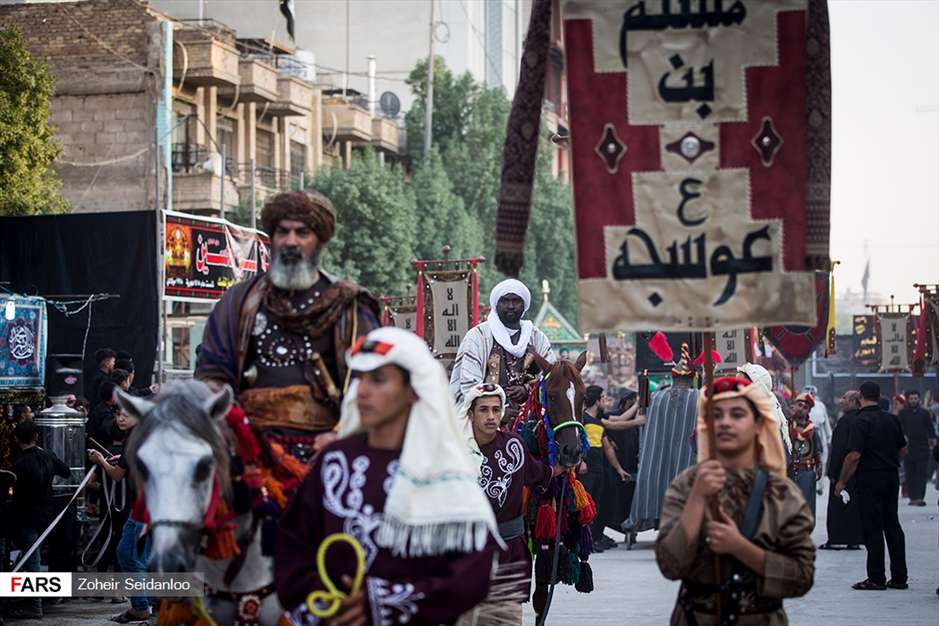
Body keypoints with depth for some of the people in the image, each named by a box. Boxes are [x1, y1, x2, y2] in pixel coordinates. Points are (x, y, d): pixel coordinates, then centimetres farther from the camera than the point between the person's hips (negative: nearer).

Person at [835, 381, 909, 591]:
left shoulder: (862, 422, -14)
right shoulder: (892, 419, 7)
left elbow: (854, 455, -19)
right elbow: (903, 450, 14)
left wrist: (842, 481, -10)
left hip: (870, 479, -7)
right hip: (892, 477, 7)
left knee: (872, 529, -2)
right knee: (892, 525, 11)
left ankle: (876, 578, -1)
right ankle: (899, 577, 13)